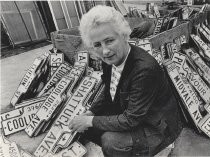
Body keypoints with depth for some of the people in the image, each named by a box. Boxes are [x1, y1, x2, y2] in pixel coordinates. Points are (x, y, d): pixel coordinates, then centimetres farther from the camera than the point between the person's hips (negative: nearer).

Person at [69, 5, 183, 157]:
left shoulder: (145, 69, -35)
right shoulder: (110, 59, -10)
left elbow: (131, 120, -28)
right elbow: (109, 93, 6)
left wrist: (91, 120, -20)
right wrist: (91, 113, -7)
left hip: (157, 128, -7)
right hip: (128, 114, 7)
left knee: (110, 141, -27)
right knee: (86, 125, 3)